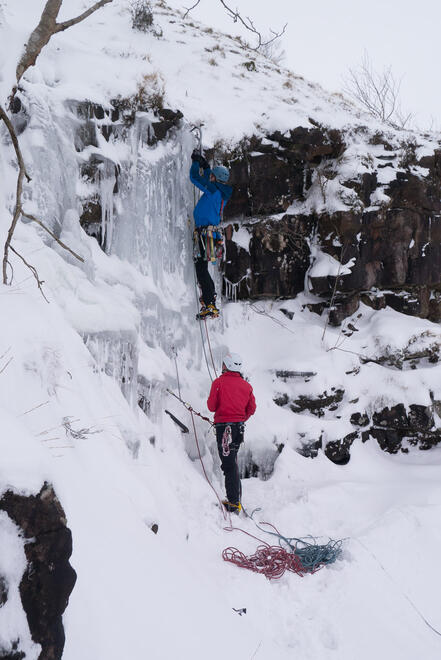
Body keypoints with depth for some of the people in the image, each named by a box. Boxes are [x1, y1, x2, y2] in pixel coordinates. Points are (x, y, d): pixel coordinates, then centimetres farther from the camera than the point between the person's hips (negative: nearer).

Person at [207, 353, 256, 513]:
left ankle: (234, 502, -6)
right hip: (239, 427, 6)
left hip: (224, 426, -6)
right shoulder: (246, 385, 7)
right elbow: (252, 409, 8)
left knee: (229, 464, -5)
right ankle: (236, 498, 26)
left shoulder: (219, 382, -8)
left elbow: (211, 406, -8)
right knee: (232, 462, 20)